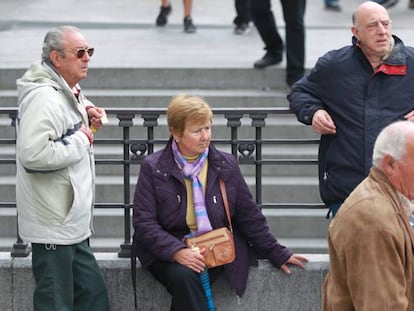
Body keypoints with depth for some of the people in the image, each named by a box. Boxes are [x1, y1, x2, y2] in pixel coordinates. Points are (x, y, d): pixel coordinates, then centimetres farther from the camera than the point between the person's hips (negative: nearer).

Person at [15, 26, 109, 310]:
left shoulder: (68, 91, 10)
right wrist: (80, 141, -21)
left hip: (74, 220, 10)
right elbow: (32, 153, -34)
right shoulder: (45, 97, -22)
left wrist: (88, 113, 10)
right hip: (54, 224, -10)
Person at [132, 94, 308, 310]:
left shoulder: (226, 165, 8)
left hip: (217, 250, 1)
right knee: (183, 276, -34)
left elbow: (248, 215, 15)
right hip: (167, 251, -1)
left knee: (186, 282, -31)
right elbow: (144, 222, -7)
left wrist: (277, 254, 14)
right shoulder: (153, 168, 0)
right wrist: (178, 252, -22)